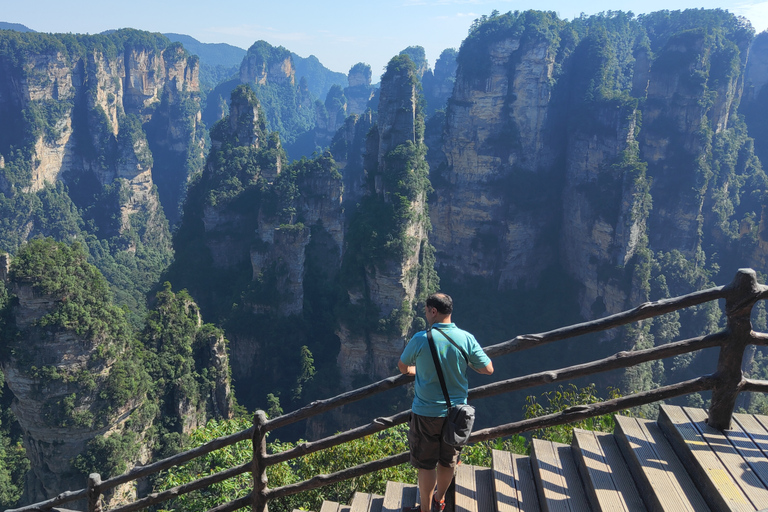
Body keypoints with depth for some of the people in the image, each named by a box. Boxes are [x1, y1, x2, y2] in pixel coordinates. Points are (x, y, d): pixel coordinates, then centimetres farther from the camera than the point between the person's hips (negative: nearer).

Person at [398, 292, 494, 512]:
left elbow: (402, 367, -1)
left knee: (426, 465, 12)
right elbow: (488, 369, -5)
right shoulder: (466, 338, -11)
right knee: (448, 462, 22)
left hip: (426, 413, -3)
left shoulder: (420, 339, -17)